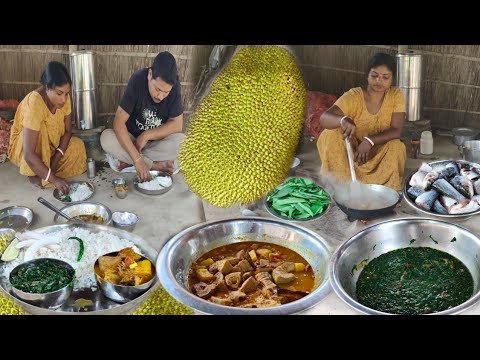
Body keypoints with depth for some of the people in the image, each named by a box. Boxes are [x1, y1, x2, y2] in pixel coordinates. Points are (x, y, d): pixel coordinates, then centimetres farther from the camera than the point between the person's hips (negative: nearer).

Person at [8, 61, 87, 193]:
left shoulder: (64, 98, -18)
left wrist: (56, 159, -22)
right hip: (22, 147, -6)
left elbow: (68, 130, -7)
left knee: (77, 146, -16)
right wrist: (54, 179, -43)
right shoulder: (34, 103, -37)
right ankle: (35, 174, -16)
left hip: (48, 145, 6)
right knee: (41, 130, -35)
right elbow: (29, 154, -41)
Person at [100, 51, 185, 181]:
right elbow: (119, 122, -28)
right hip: (131, 140, -1)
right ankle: (155, 165, -22)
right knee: (106, 138, -31)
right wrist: (137, 159, -37)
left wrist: (147, 135, -25)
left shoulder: (174, 85, -18)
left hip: (158, 142, 1)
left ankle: (128, 161, -20)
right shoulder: (137, 81, -24)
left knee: (182, 141, -30)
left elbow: (177, 124, -15)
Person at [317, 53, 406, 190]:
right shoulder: (353, 96, -15)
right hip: (351, 150, 0)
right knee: (331, 135, -27)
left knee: (397, 147, -31)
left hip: (380, 152, 1)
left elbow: (396, 131, -16)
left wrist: (369, 141, -33)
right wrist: (343, 120, -52)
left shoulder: (396, 95, -9)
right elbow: (324, 118, -29)